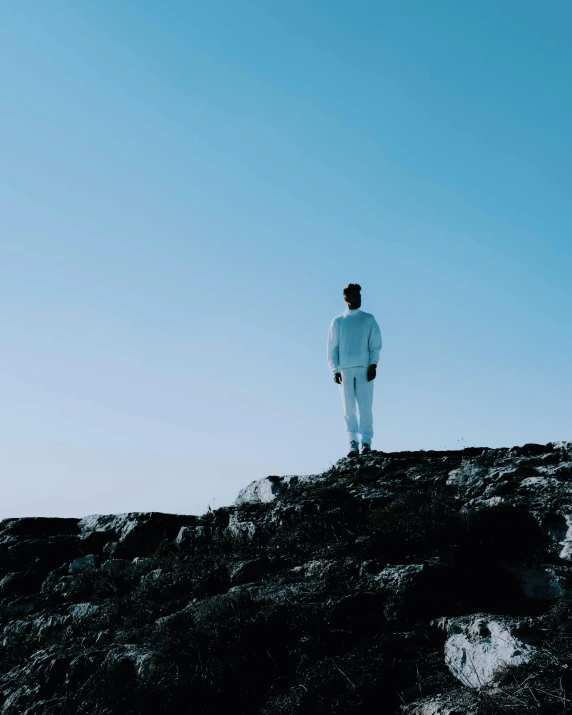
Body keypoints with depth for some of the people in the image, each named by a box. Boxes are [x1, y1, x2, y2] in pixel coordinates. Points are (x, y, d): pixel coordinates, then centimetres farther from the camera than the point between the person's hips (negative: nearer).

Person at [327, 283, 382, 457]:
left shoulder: (369, 319, 10)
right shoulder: (337, 322, 11)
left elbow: (376, 344, 6)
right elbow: (332, 348, 8)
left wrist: (373, 364, -7)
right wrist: (334, 370, -3)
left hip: (364, 368, -1)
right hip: (345, 370, 1)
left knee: (365, 406, -5)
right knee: (349, 408, 1)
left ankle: (366, 442, -2)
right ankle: (353, 444, 4)